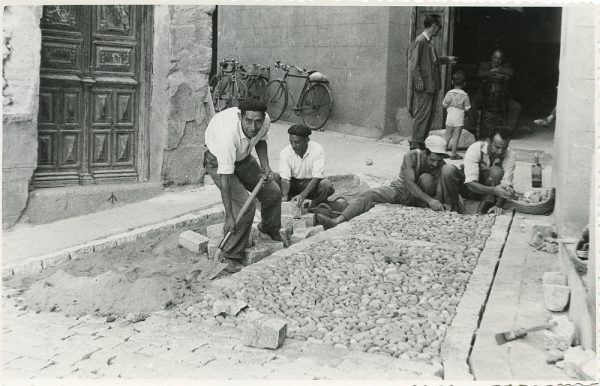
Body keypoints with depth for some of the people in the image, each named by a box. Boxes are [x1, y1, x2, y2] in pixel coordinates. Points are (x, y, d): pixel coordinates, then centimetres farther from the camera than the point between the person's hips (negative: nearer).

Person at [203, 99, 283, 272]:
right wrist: (229, 217, -40)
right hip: (218, 161, -6)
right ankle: (231, 257, -8)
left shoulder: (265, 121, -24)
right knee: (245, 204, -21)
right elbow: (225, 177, -40)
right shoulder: (228, 134, -42)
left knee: (273, 193, 9)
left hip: (243, 157, 6)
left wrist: (265, 167, -10)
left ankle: (269, 228, 41)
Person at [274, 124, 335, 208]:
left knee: (326, 185, -34)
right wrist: (284, 196, -38)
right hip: (293, 183, 2)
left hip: (311, 183, -2)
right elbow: (285, 178, -18)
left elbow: (316, 178, -24)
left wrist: (303, 195, -37)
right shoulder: (285, 152, -13)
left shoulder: (317, 149, -19)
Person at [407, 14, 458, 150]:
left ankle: (420, 142, 18)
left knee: (430, 115, 11)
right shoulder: (420, 41, -13)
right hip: (423, 87, -10)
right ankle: (415, 143, 1)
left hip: (432, 86, 10)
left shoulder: (429, 42, 15)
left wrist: (447, 59, 31)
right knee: (421, 116, -6)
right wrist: (419, 82, -20)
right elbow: (414, 64, -16)